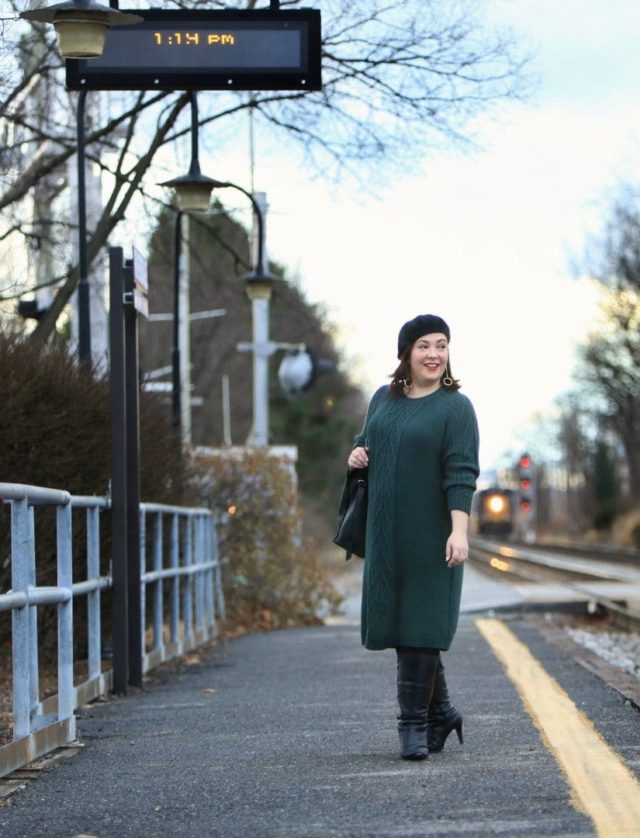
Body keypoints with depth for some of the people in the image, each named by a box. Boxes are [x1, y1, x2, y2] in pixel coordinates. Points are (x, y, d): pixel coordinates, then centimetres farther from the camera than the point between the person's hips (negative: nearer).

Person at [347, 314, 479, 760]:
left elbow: (461, 472, -14)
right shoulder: (384, 399, 11)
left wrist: (459, 529, -23)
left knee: (420, 625, -7)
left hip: (430, 534, -6)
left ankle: (415, 723, -2)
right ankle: (440, 711, 22)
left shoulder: (455, 407, -6)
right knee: (396, 620, 8)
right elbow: (368, 441, 25)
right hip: (387, 532, 6)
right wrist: (357, 454, 1)